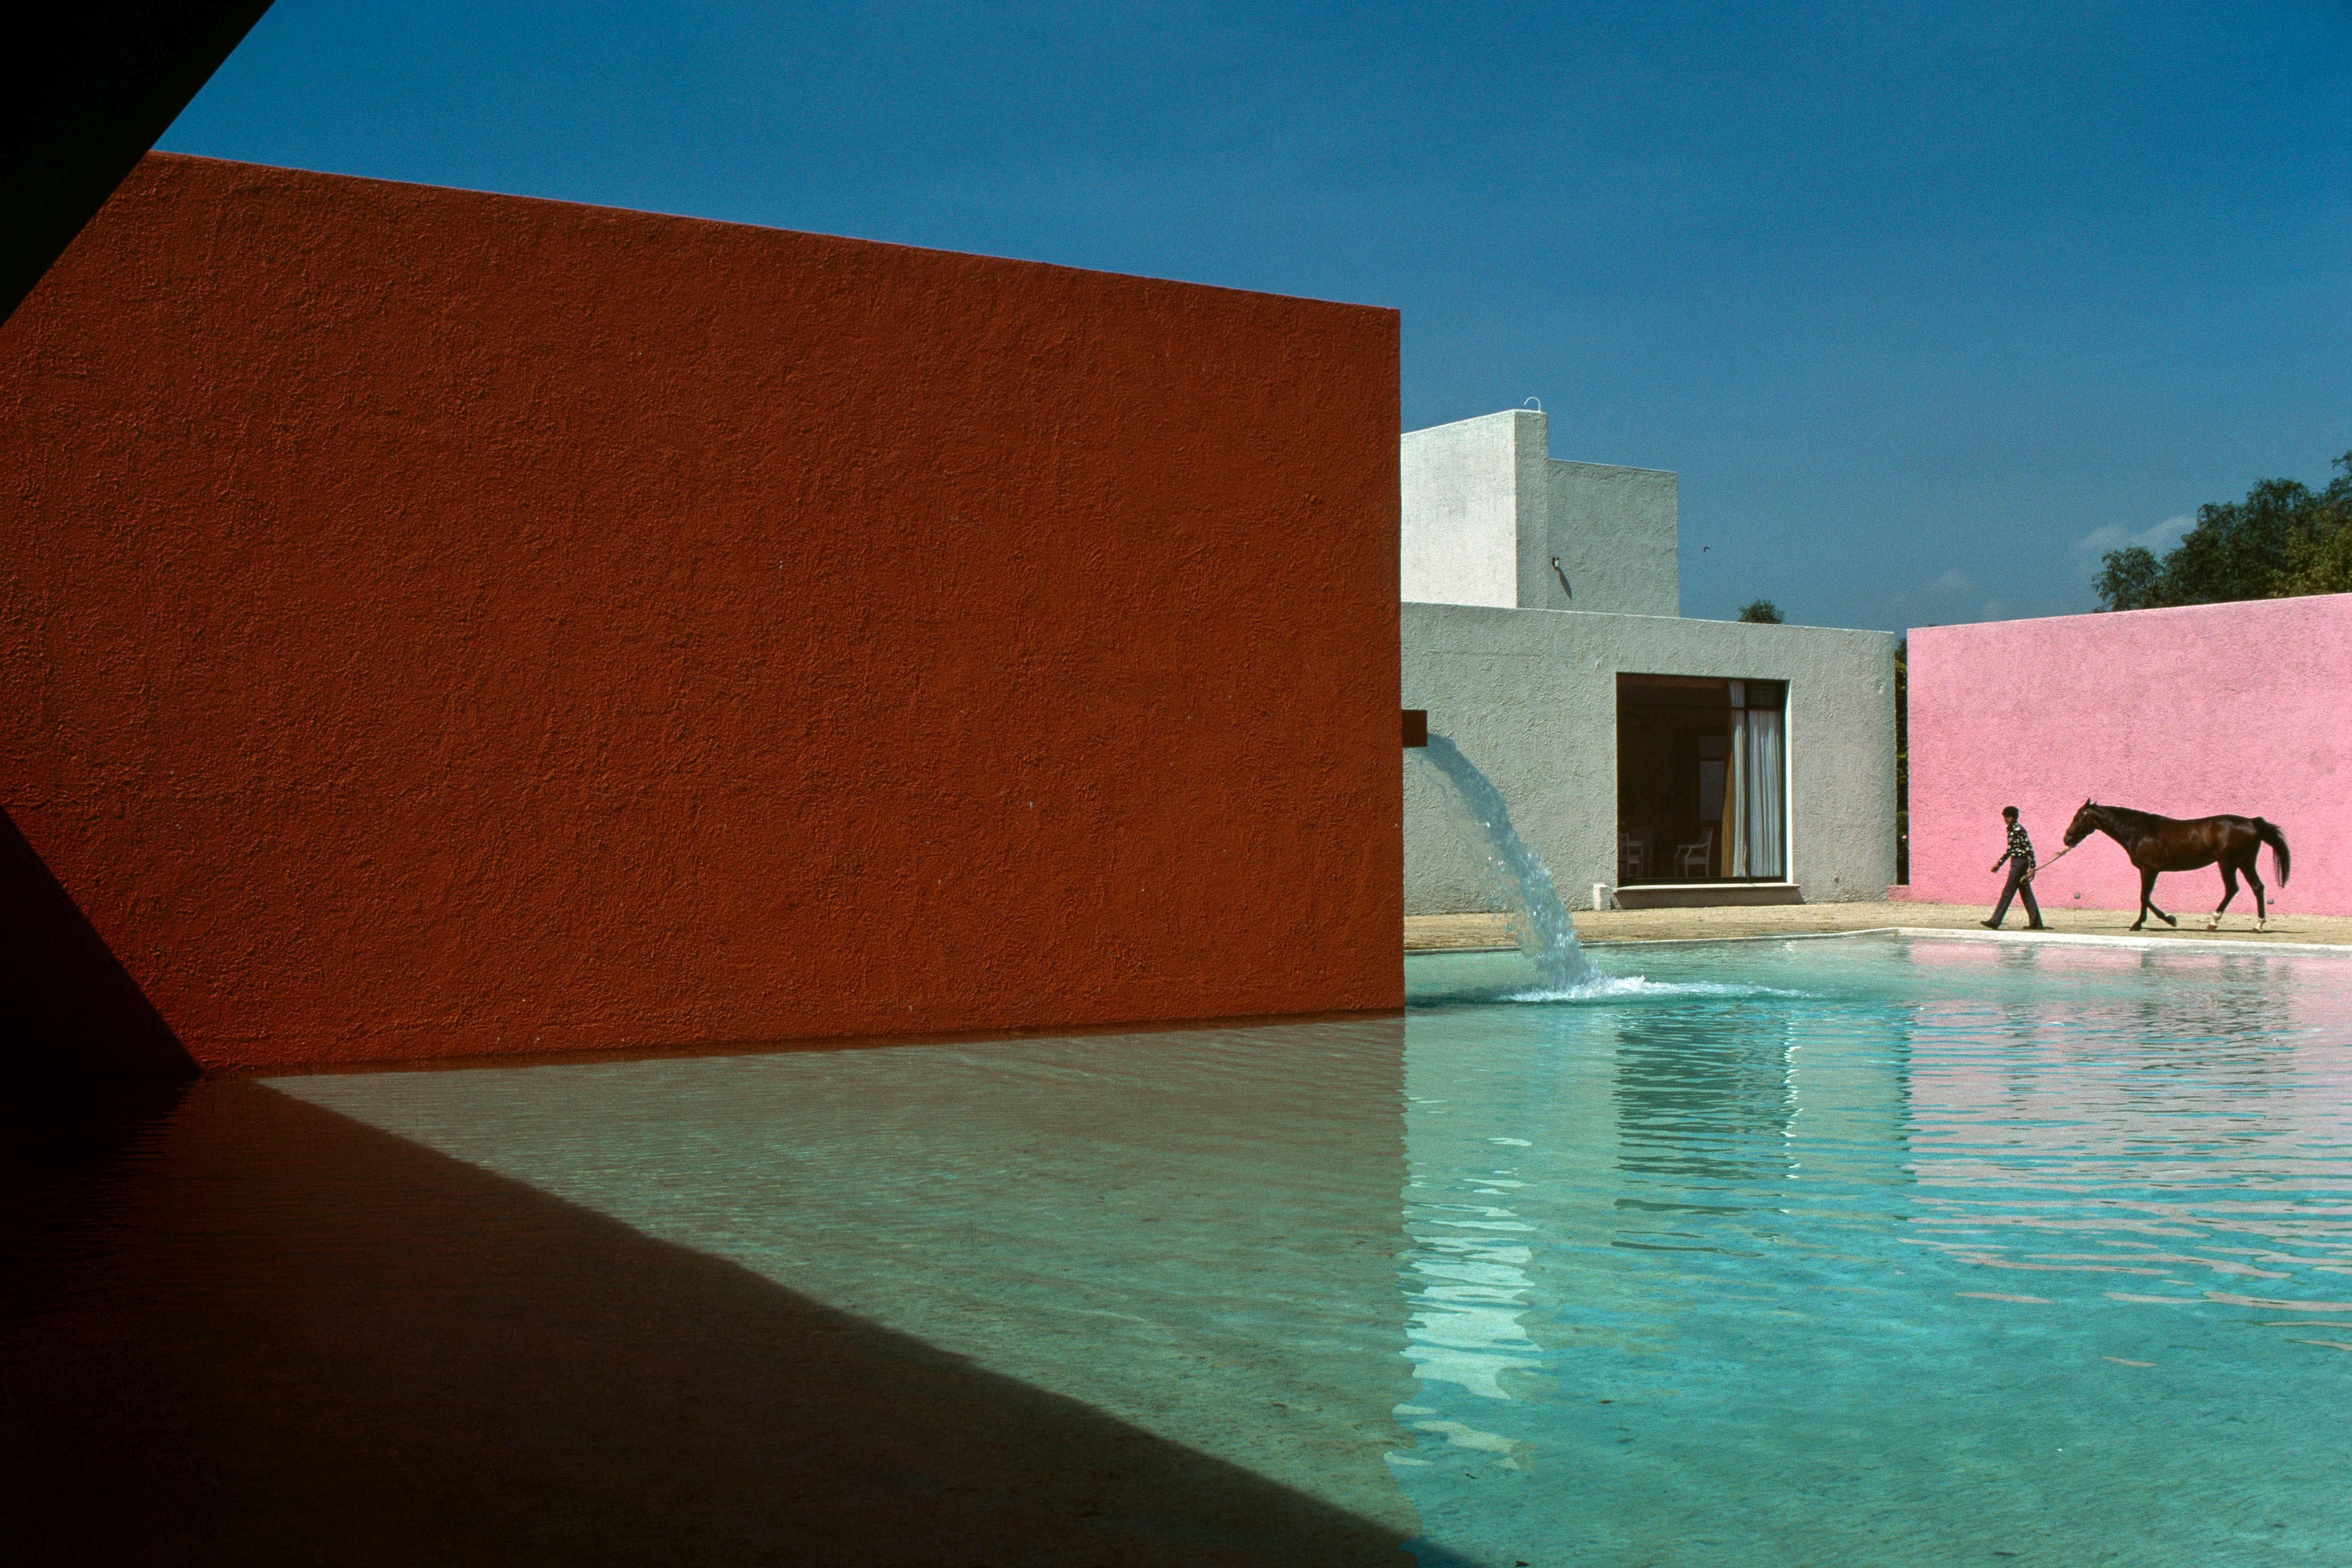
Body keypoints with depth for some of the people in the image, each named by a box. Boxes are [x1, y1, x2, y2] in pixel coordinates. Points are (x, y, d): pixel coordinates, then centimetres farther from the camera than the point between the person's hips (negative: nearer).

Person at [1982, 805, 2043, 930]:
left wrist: (2032, 867, -21)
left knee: (2008, 892, -9)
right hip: (2016, 862, 10)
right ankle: (2036, 923, 12)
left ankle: (1995, 922, -10)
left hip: (2019, 863, -10)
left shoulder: (2019, 829, -13)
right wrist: (1999, 863, 25)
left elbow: (2029, 848, -17)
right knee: (2026, 893, 10)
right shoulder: (2011, 830, 15)